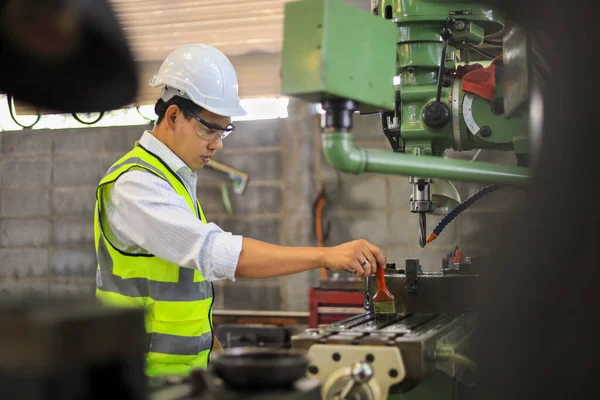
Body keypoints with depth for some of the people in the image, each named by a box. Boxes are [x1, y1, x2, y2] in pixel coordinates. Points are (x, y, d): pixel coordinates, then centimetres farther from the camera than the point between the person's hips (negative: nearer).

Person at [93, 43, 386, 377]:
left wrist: (210, 344, 13)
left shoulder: (177, 178, 12)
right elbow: (217, 252, -29)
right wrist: (325, 256, -31)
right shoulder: (134, 185, -18)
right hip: (149, 374, -8)